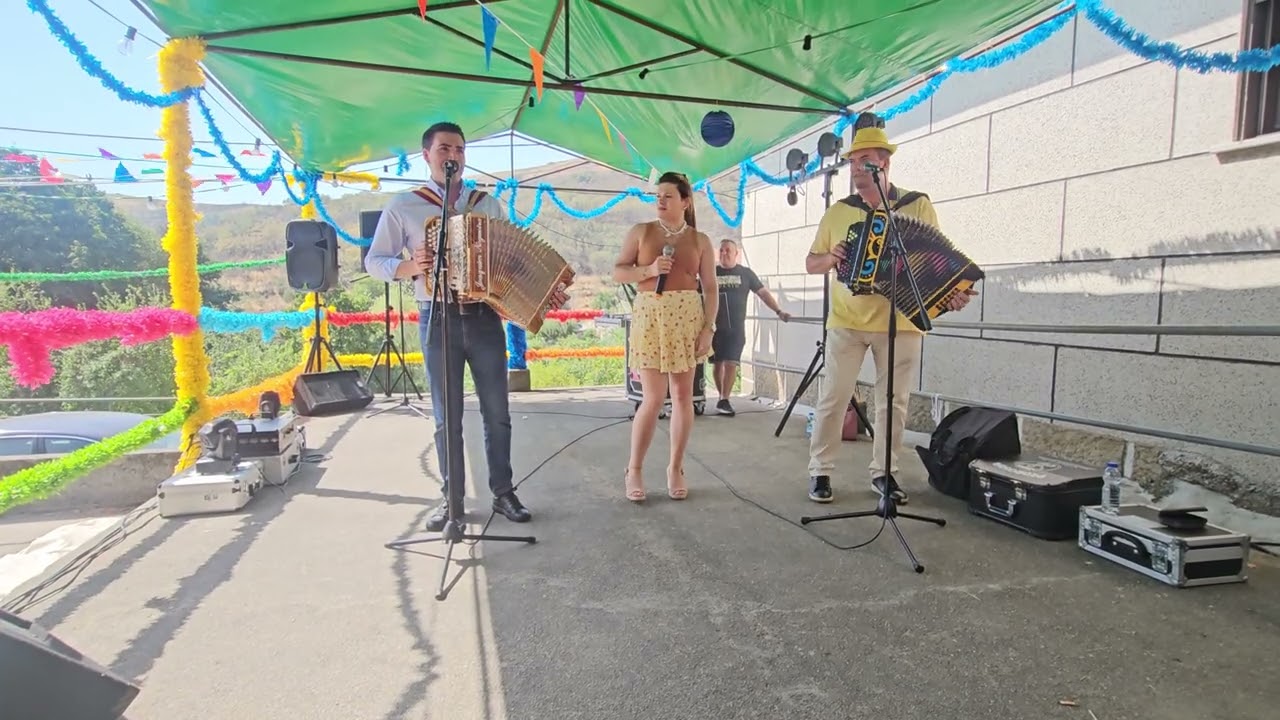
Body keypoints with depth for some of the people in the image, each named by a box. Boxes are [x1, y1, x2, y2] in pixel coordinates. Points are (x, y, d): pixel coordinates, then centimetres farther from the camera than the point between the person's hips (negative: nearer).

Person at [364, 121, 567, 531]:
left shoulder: (488, 205, 10)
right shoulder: (402, 206, 3)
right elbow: (374, 262, 3)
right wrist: (409, 267, -16)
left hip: (485, 318, 2)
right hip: (438, 320, -1)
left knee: (497, 412, 6)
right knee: (447, 418, 6)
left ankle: (503, 492, 19)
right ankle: (451, 498, 19)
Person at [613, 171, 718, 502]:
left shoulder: (700, 241, 8)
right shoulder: (641, 232, 7)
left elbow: (710, 289, 6)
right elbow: (617, 272, 4)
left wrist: (708, 327, -4)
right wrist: (648, 270, -13)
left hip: (687, 319, 2)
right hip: (649, 318, -2)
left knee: (683, 396, 4)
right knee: (654, 398, -8)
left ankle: (675, 469, 17)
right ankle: (634, 469, 8)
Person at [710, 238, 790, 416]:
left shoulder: (745, 273, 5)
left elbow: (763, 292, 5)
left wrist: (778, 311, -5)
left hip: (736, 328, -1)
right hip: (714, 326, 1)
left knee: (731, 363, -8)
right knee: (717, 363, 6)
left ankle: (724, 400, -4)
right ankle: (722, 397, 20)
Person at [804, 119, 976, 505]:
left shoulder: (919, 206, 4)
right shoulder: (838, 211, 7)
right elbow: (810, 263, 10)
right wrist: (829, 258, -12)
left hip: (901, 322, 0)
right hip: (846, 321, 0)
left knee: (893, 402, 6)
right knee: (833, 397, 0)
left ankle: (884, 472, 20)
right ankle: (820, 471, 10)